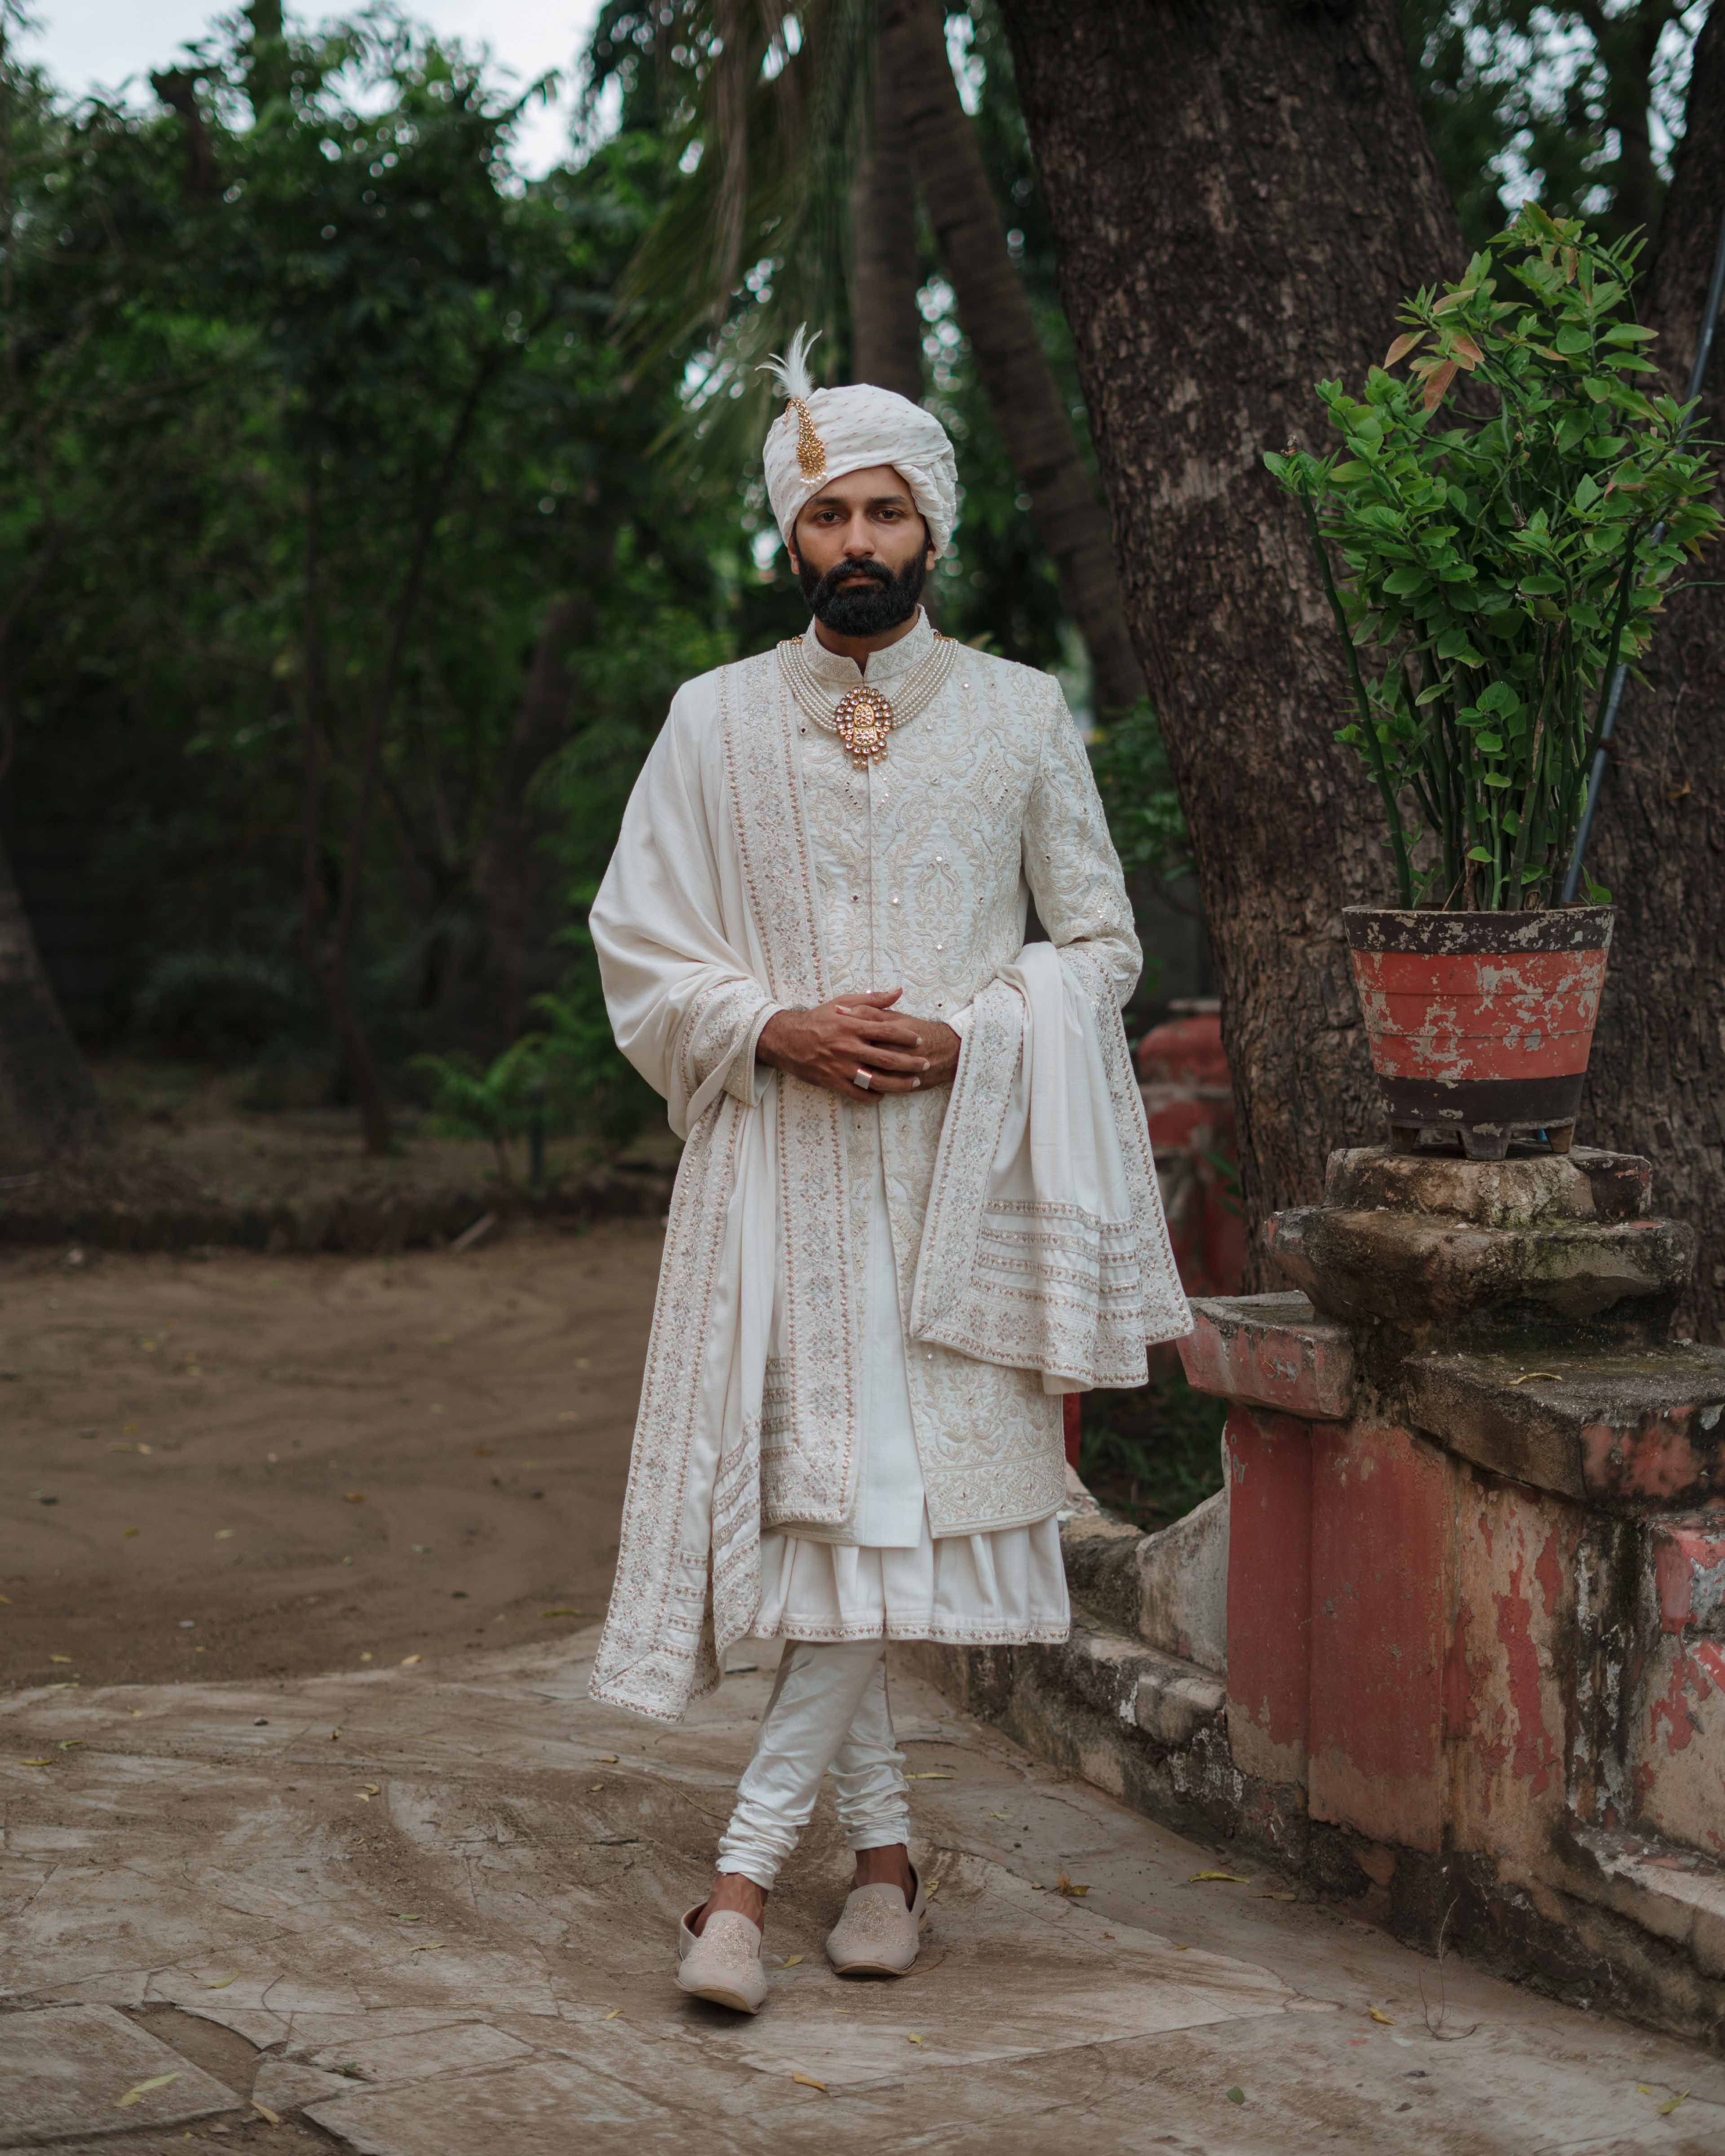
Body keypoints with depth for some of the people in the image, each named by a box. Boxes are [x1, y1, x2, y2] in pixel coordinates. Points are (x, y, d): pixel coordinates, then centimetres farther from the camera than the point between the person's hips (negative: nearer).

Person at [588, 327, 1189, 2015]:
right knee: (802, 1504, 1)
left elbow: (1101, 943, 8)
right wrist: (783, 1028, -11)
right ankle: (883, 1843, 17)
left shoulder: (1022, 717, 5)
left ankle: (747, 1865, -5)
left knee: (903, 1503, -10)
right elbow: (638, 953, 6)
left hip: (957, 1164, -1)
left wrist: (969, 1035, -10)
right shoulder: (715, 722, 6)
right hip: (773, 1169, 1)